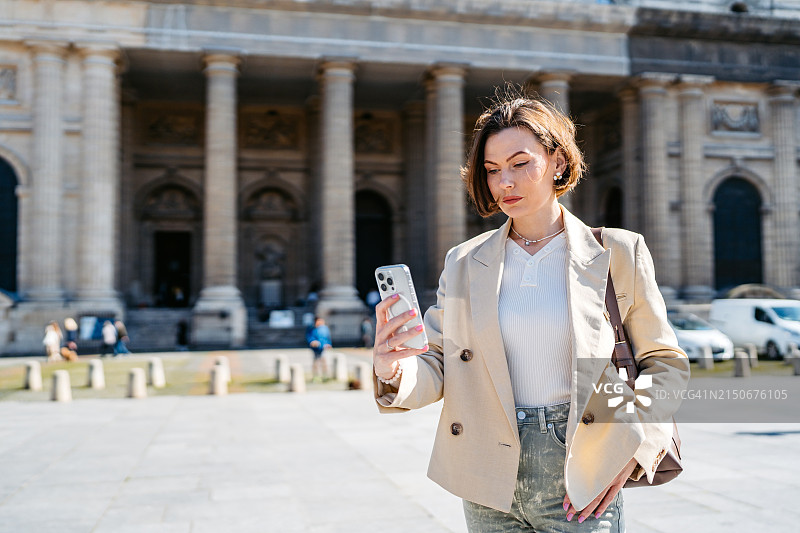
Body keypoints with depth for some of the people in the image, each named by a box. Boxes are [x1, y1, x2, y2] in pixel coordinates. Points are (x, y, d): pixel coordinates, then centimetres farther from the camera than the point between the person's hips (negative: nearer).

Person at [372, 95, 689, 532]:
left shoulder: (618, 253, -1)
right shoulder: (464, 263, 4)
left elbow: (664, 363, 5)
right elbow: (437, 367, 3)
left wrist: (631, 452, -6)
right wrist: (393, 371, -19)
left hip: (579, 483, -2)